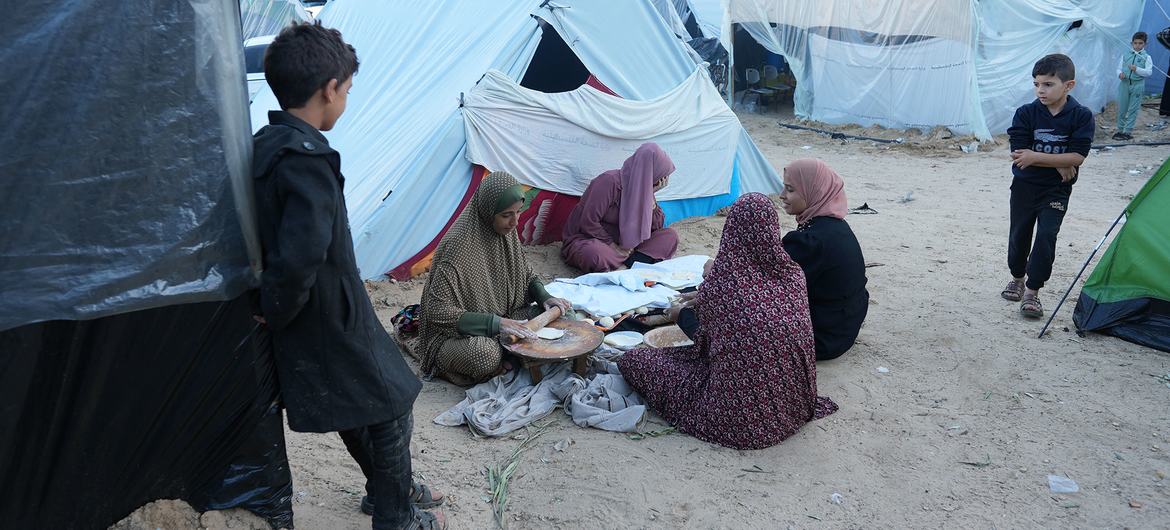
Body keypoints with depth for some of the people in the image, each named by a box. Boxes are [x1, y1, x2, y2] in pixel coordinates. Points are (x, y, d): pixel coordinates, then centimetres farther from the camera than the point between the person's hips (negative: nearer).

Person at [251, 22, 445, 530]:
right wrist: (274, 313, -20)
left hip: (315, 319, 9)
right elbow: (300, 257, -37)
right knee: (390, 407, 10)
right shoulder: (308, 160, -27)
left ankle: (391, 488, 46)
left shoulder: (265, 145, 3)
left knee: (355, 409, 25)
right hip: (332, 322, -9)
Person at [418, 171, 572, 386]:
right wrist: (495, 323, -33)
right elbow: (438, 310, -28)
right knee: (485, 355, -38)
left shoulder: (506, 232, -3)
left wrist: (545, 297, -5)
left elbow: (525, 273, 16)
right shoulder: (459, 245, -26)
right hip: (454, 333, -7)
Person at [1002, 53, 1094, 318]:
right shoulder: (1026, 113, -10)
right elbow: (1020, 153, -15)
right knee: (1019, 233, 13)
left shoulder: (1081, 116, -11)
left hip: (1057, 190, -2)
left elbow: (1077, 157, -18)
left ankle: (1032, 291, -2)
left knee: (1047, 235, -11)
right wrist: (1057, 164, -18)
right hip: (1025, 185, 2)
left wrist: (1037, 157, -26)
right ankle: (1017, 278, 35)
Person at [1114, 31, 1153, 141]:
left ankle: (1127, 131, 7)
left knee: (1133, 109, 1)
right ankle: (1120, 130, 20)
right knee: (1121, 108, 7)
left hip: (1138, 85, -2)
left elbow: (1149, 72, -8)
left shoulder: (1146, 57, 1)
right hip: (1124, 83, 2)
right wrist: (1120, 74, -13)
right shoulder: (1125, 55, 9)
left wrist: (1137, 69, -23)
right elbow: (1119, 68, 9)